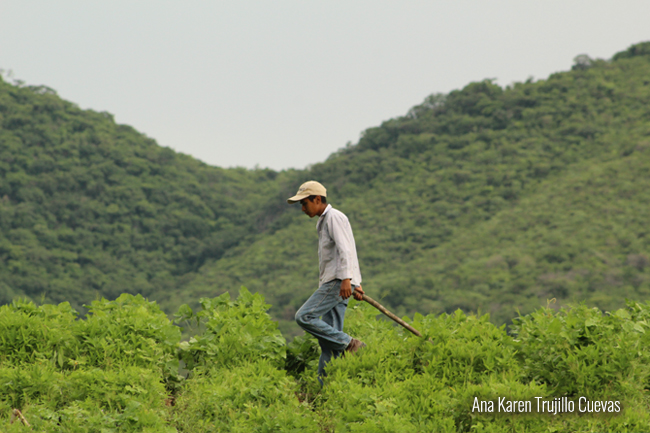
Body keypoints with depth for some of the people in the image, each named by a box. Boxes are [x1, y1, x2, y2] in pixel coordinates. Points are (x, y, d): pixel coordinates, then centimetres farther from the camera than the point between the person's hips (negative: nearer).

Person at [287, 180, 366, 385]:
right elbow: (349, 253, 29)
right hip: (331, 282, 10)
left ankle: (349, 344, -16)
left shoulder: (334, 217, -7)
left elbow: (345, 250, -19)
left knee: (304, 317, -17)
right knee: (328, 336, 4)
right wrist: (357, 283, 28)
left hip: (338, 282, -10)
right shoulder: (324, 221, 24)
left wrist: (346, 279, -29)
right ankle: (324, 386, 0)